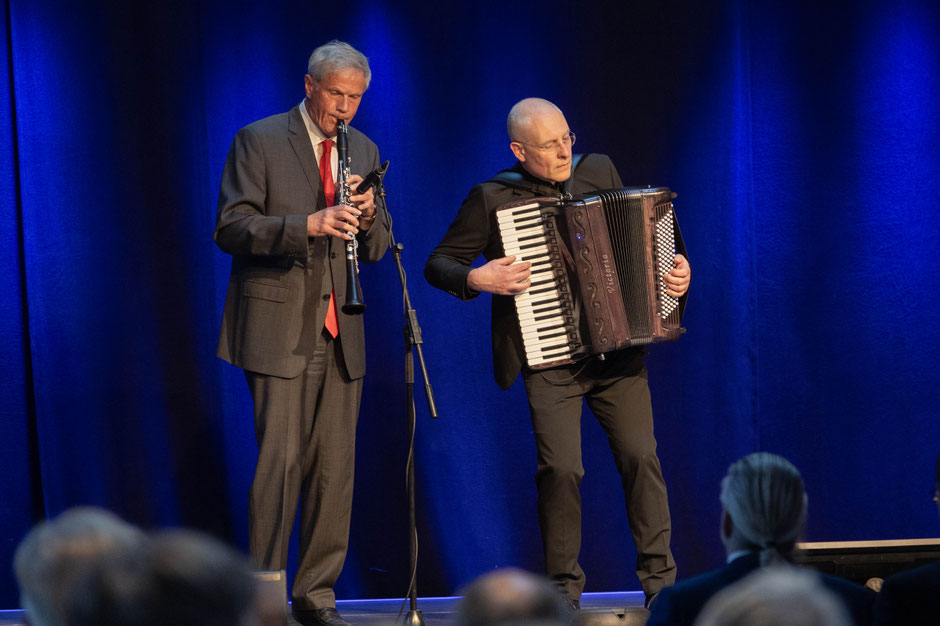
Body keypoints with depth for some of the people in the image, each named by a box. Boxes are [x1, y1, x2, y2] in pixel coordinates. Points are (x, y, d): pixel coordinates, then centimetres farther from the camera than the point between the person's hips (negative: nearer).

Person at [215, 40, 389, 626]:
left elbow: (377, 248, 15)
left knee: (335, 467, 4)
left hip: (340, 334, 5)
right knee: (281, 460, -9)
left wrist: (367, 218, -9)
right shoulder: (258, 140, -2)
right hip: (280, 328, -5)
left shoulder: (364, 151, 14)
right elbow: (231, 228, -10)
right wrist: (308, 224, -23)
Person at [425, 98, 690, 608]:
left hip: (618, 351, 3)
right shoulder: (491, 200, -3)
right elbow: (438, 264, 3)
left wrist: (676, 268, 6)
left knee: (641, 457, -4)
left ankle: (660, 580, 5)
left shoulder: (599, 171, 9)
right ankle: (564, 589, 4)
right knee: (561, 468, -12)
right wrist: (477, 280, -16)